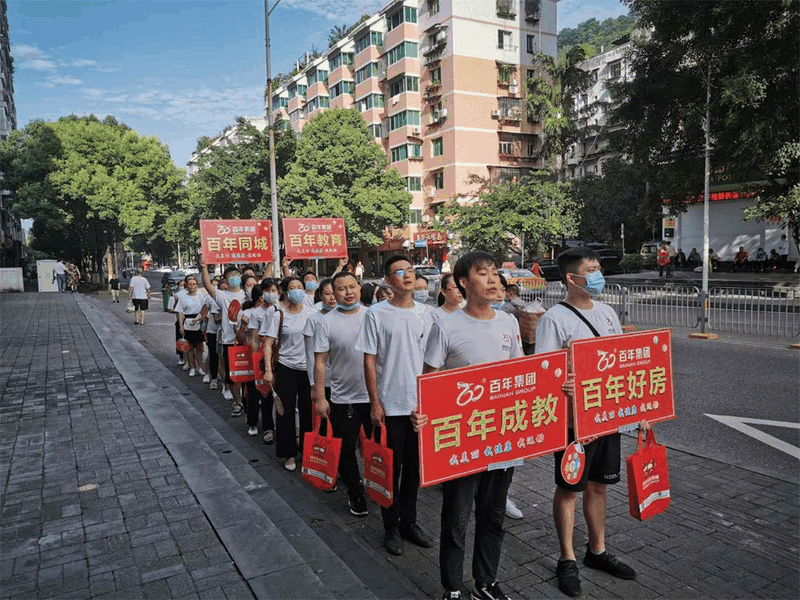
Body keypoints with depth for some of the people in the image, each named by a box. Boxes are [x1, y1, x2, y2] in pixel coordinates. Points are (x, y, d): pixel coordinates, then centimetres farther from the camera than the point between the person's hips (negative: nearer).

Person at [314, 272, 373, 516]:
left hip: (374, 395, 2)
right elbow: (320, 361, -5)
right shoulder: (326, 323, -5)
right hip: (342, 398, -1)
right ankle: (355, 494, 29)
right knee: (346, 450, 10)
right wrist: (320, 397, -7)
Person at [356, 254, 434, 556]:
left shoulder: (425, 313, 5)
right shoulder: (377, 313, -6)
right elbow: (369, 361, -6)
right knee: (391, 466, 7)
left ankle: (409, 521, 31)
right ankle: (391, 527, 24)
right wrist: (375, 402, -9)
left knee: (414, 464, 14)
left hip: (421, 403, 4)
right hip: (390, 405, -4)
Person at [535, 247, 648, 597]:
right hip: (574, 418, -6)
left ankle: (597, 551, 36)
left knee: (599, 485, 18)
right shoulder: (555, 319, -13)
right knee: (569, 488, 7)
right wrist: (562, 386, -39)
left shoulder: (607, 313, 9)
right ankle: (567, 560, 23)